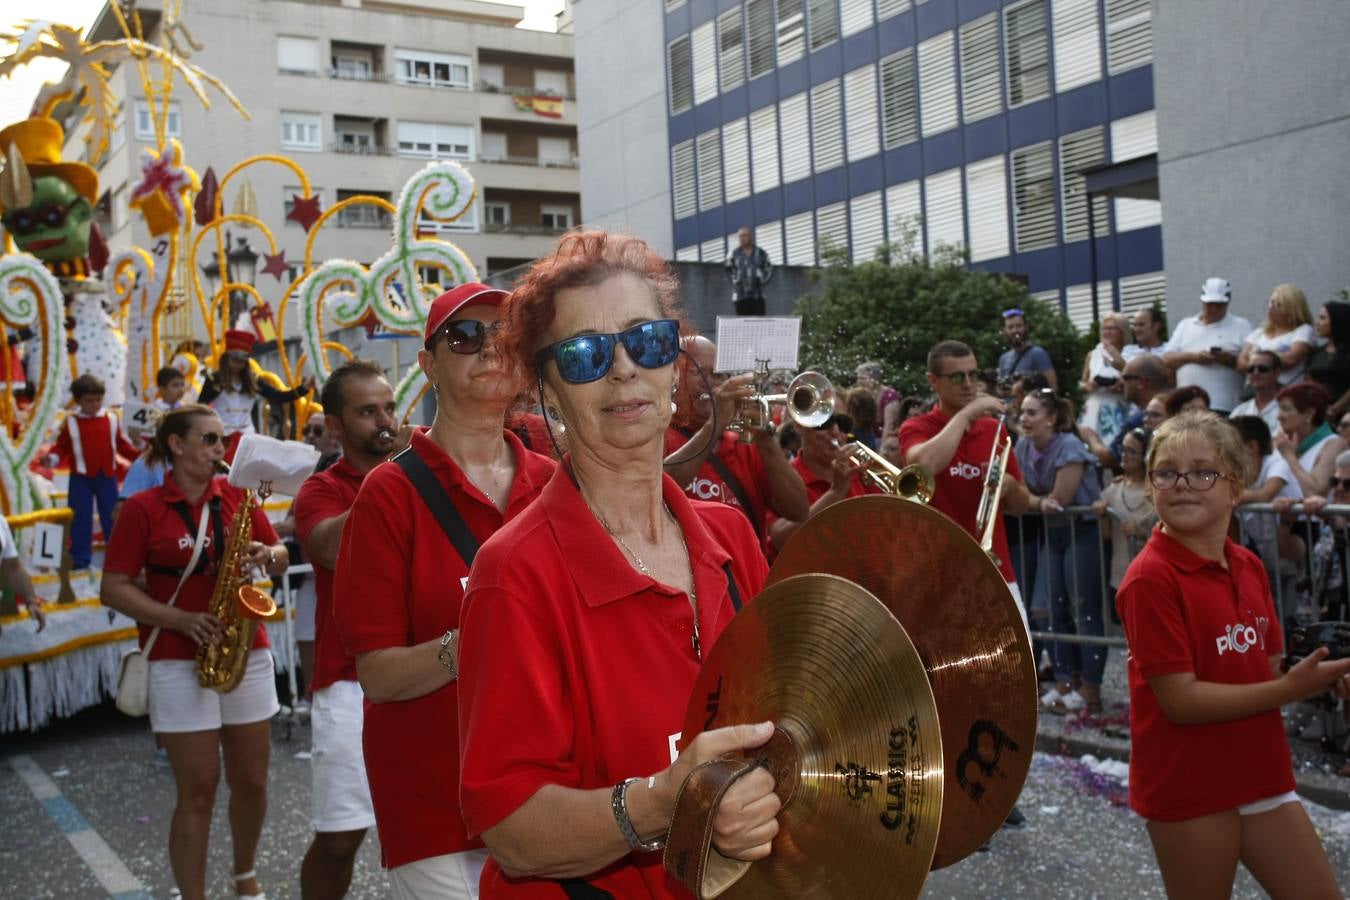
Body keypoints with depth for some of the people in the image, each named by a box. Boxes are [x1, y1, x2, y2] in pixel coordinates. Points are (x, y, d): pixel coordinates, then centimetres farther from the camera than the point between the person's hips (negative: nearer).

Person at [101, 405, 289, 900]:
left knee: (251, 781, 12)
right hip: (179, 662, -4)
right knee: (198, 792, -1)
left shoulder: (237, 496, 6)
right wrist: (182, 620, -18)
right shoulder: (143, 508, -4)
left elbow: (281, 557, 12)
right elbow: (114, 589, -7)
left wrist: (266, 555, -12)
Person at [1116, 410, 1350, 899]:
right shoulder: (1150, 578, -19)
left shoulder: (1250, 568, 4)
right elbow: (1180, 699, -21)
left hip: (1262, 776, 7)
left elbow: (1262, 672, 12)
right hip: (1188, 789, -7)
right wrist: (1291, 689, -21)